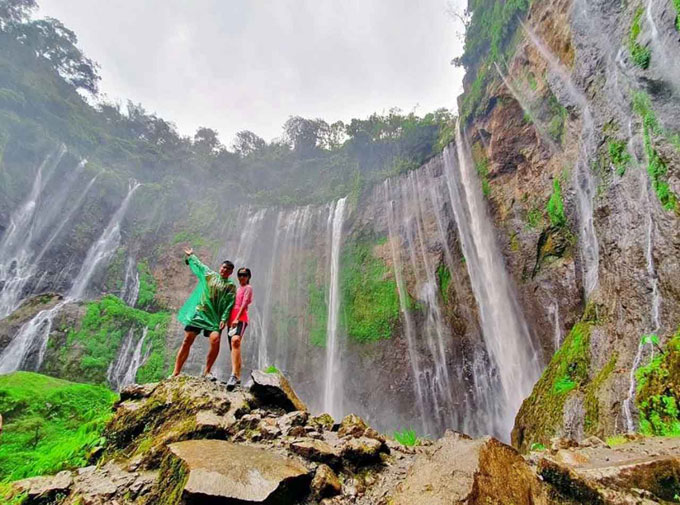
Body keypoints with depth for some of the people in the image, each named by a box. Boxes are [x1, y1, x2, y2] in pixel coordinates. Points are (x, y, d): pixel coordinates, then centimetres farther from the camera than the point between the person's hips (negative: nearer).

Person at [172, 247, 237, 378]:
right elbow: (198, 264, 30)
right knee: (187, 341, -3)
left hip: (214, 317, -1)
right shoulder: (209, 275, 13)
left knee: (215, 341, -19)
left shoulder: (231, 285, 7)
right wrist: (190, 256, 45)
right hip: (198, 312, 2)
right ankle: (176, 372, 5)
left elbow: (229, 304, -2)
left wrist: (224, 319, -13)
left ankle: (206, 371, -4)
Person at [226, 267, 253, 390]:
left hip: (241, 319, -8)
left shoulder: (248, 288, 5)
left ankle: (234, 375, -43)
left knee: (235, 341, -32)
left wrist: (237, 319, -20)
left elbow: (244, 304, -9)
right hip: (232, 319, 8)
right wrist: (227, 319, 10)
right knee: (233, 348, 8)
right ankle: (237, 377, 16)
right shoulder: (237, 289, 27)